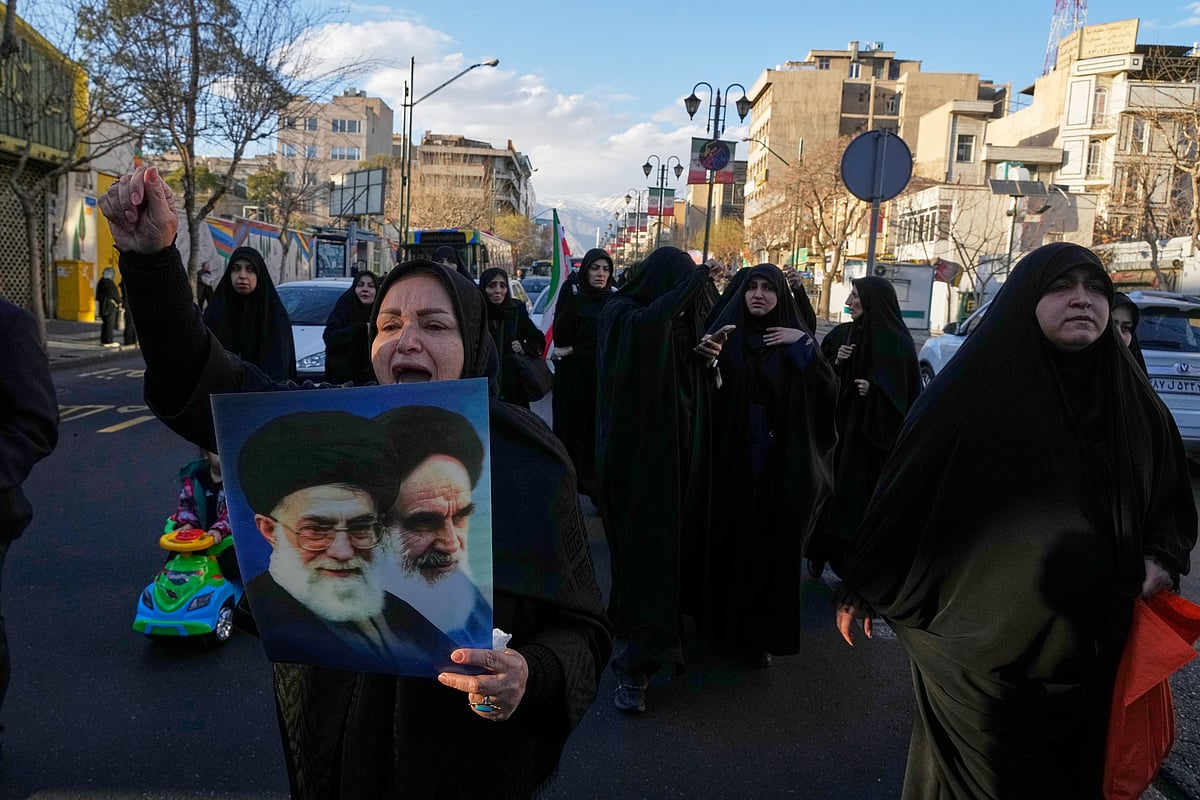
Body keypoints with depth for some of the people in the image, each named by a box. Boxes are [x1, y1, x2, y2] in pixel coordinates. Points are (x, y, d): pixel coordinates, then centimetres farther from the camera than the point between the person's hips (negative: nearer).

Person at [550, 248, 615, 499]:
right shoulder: (571, 297, 3)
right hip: (571, 379, 0)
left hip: (601, 380, 0)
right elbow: (560, 335, -9)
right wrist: (573, 298, -17)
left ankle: (601, 492, 8)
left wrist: (572, 351, -8)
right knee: (569, 432, 1)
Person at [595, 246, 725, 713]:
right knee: (643, 546, -9)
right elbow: (646, 324, -33)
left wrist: (708, 359, -7)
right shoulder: (621, 314, -8)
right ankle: (634, 666, -4)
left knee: (675, 538, 12)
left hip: (678, 452, 6)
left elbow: (699, 389, 14)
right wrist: (698, 279, -26)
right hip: (636, 452, -6)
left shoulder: (682, 323, 10)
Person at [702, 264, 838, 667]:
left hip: (780, 467, 0)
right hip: (731, 462, 0)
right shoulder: (725, 334, 3)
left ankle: (761, 634, 22)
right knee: (728, 545, 7)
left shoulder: (795, 338, 5)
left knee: (773, 550, 7)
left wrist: (804, 346, -14)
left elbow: (828, 390, -6)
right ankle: (725, 627, 25)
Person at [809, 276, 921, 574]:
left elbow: (907, 391, -5)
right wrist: (835, 362, -7)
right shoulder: (841, 334, 7)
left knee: (863, 489, -2)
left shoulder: (897, 342, -6)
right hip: (837, 423, 4)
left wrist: (875, 389, -21)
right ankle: (821, 551, 14)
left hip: (870, 434, -4)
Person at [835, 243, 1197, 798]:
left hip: (1087, 644, 5)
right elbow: (901, 490, -8)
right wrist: (860, 591, -3)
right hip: (977, 644, -4)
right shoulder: (971, 391, -13)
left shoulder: (1132, 401, 1)